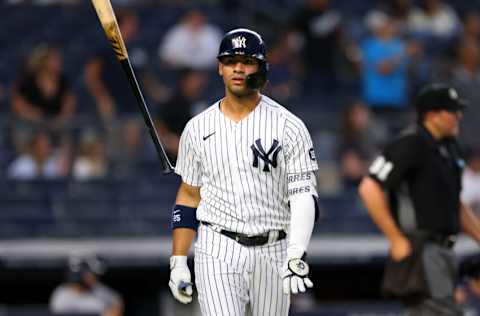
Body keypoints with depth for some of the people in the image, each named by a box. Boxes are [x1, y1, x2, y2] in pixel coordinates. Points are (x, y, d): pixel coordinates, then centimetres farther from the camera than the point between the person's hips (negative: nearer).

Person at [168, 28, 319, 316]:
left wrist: (296, 256, -24)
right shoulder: (198, 129, 6)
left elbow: (304, 195, -10)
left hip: (272, 254, 0)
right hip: (218, 253, 0)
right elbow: (188, 196, 13)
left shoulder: (288, 127, -3)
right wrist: (178, 262, 6)